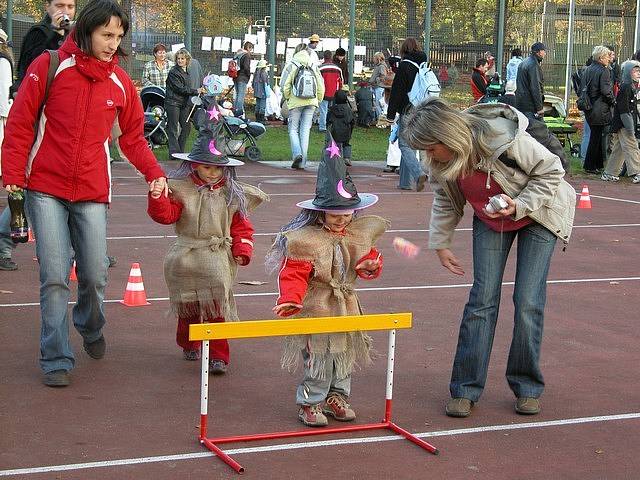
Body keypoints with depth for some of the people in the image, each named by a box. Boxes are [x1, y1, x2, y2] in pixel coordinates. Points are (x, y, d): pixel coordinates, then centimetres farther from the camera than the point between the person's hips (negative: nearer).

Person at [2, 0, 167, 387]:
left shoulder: (120, 82, 4)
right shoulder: (50, 67, -4)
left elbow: (133, 136, 12)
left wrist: (154, 173, -2)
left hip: (92, 193, 2)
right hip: (45, 189, -2)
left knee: (95, 275, 3)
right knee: (55, 276, -7)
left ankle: (91, 329, 34)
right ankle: (57, 359, 3)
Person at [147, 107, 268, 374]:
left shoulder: (233, 195, 4)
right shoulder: (181, 189, 0)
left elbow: (241, 227, 7)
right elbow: (165, 215, -8)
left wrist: (242, 250, -6)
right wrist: (158, 196, -25)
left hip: (218, 260, 0)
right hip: (185, 258, 1)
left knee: (217, 308, -5)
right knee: (188, 307, 14)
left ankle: (218, 356, 1)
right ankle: (188, 345, 38)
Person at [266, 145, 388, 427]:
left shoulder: (360, 234, 3)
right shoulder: (305, 239, -16)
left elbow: (370, 258, 15)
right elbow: (293, 274, -18)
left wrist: (370, 265, -9)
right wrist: (290, 298, -33)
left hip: (346, 306, 7)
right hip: (316, 309, -6)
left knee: (345, 355, 15)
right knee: (318, 360, -3)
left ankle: (336, 398, 31)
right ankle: (310, 404, 11)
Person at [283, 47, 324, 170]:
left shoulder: (292, 68, -4)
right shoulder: (314, 69, 6)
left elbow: (286, 87, -3)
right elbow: (321, 87, 8)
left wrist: (287, 98, 14)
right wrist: (318, 101, 20)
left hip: (295, 103, -3)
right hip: (311, 103, 3)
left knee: (293, 129, 6)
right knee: (305, 131, 6)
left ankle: (297, 153, -18)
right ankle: (302, 162, 3)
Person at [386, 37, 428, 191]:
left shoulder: (404, 66, -10)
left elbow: (396, 91, -11)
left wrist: (390, 114, -7)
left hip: (408, 111, -7)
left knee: (405, 145, -4)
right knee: (410, 145, 13)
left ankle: (418, 173, -24)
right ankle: (406, 182, 14)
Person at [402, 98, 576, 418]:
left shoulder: (504, 139, -35)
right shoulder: (441, 161, -17)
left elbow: (551, 172, -22)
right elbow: (445, 202, 3)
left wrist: (519, 206, -32)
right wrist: (440, 244, 5)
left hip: (536, 214, -4)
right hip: (490, 220, 4)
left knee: (528, 303, -8)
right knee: (482, 299, -5)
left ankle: (527, 388, 7)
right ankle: (466, 389, 1)